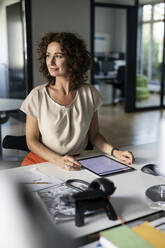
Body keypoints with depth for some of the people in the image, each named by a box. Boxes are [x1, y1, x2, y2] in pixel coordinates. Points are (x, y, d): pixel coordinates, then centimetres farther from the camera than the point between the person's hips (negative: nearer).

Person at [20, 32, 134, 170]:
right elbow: (32, 141, -4)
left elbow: (94, 135, 8)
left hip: (76, 164, 2)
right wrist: (58, 160, -20)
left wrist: (115, 152, -10)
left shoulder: (89, 93, -1)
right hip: (40, 162, -2)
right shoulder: (38, 95, -6)